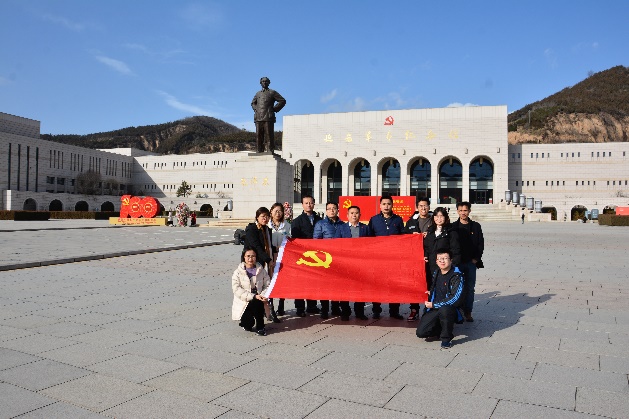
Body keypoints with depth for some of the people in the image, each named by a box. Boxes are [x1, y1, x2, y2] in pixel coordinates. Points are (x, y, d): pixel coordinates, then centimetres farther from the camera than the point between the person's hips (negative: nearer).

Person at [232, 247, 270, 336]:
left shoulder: (261, 270, 5)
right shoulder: (238, 272, -5)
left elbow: (268, 285, 3)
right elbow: (237, 290, -13)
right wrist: (254, 296, -22)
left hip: (257, 301, 3)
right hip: (243, 302, -3)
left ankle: (260, 328, -7)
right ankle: (245, 323, 6)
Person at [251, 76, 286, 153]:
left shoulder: (272, 92, 9)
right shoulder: (258, 94, 21)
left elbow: (282, 101, 4)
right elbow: (253, 103, 37)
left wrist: (274, 109, -2)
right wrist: (255, 109, 16)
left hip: (268, 118, -4)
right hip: (258, 118, 4)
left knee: (269, 135, -9)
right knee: (259, 136, 1)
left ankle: (271, 152, -9)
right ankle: (260, 152, 4)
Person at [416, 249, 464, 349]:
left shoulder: (456, 276, -13)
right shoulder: (436, 274, 8)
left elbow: (455, 298, -22)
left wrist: (434, 305, -18)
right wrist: (431, 293, 9)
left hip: (452, 309, -5)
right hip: (435, 310, 6)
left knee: (444, 309, -41)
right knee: (421, 332, -11)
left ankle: (446, 339, -15)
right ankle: (442, 330, 19)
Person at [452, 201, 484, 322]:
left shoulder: (475, 226, 6)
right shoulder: (453, 227, 3)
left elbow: (481, 244, 6)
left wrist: (476, 258, -3)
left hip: (471, 262, 1)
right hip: (457, 262, -1)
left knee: (470, 288, 4)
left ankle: (468, 312, 12)